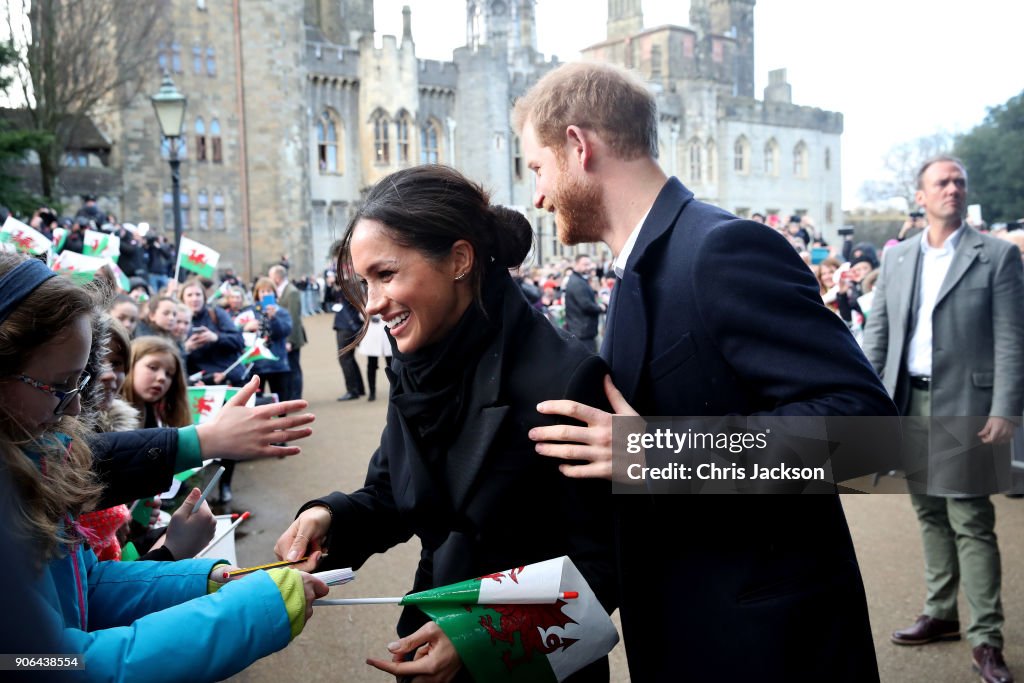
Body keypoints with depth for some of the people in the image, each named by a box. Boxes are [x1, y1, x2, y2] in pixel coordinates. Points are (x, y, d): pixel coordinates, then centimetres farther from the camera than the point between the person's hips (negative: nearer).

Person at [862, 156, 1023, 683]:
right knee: (931, 517, 15)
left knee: (971, 524, -1)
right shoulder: (896, 258, 10)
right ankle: (940, 614, 29)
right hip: (908, 404, 5)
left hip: (964, 407, -4)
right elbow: (877, 331, 11)